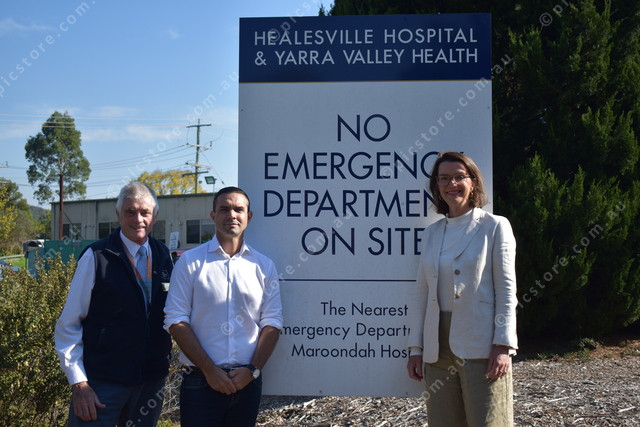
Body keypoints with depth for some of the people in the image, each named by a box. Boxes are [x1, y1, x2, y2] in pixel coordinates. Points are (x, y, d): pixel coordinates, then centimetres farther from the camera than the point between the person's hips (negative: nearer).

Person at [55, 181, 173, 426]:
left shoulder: (164, 257, 4)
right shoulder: (96, 257, -8)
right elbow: (68, 326, -7)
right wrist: (78, 383, -11)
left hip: (152, 382, 4)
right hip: (101, 383, -4)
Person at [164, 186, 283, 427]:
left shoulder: (264, 266, 7)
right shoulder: (190, 261, 0)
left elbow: (272, 323, 5)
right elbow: (176, 320, -4)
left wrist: (252, 370, -7)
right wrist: (209, 369, -10)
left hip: (248, 382, 2)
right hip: (201, 383, -2)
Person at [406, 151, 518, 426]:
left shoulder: (494, 227, 1)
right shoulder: (432, 233, 12)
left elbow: (506, 291, -3)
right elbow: (420, 293, 13)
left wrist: (503, 346, -11)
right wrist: (415, 347, 9)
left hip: (481, 350, -4)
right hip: (438, 350, 4)